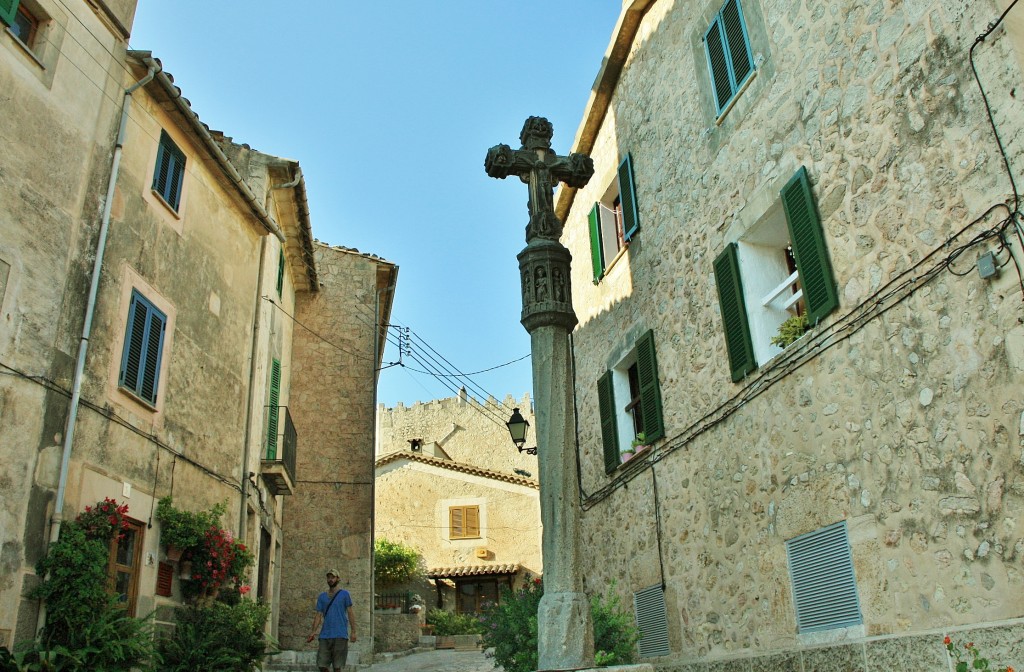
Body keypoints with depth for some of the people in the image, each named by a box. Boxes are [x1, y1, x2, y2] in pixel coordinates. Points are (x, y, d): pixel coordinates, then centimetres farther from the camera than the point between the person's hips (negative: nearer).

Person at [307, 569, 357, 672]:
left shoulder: (344, 594, 5)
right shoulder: (322, 596, 13)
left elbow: (350, 613, 2)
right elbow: (318, 615, 9)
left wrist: (353, 631, -7)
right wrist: (313, 632, -5)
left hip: (340, 635, -3)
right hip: (325, 635, 3)